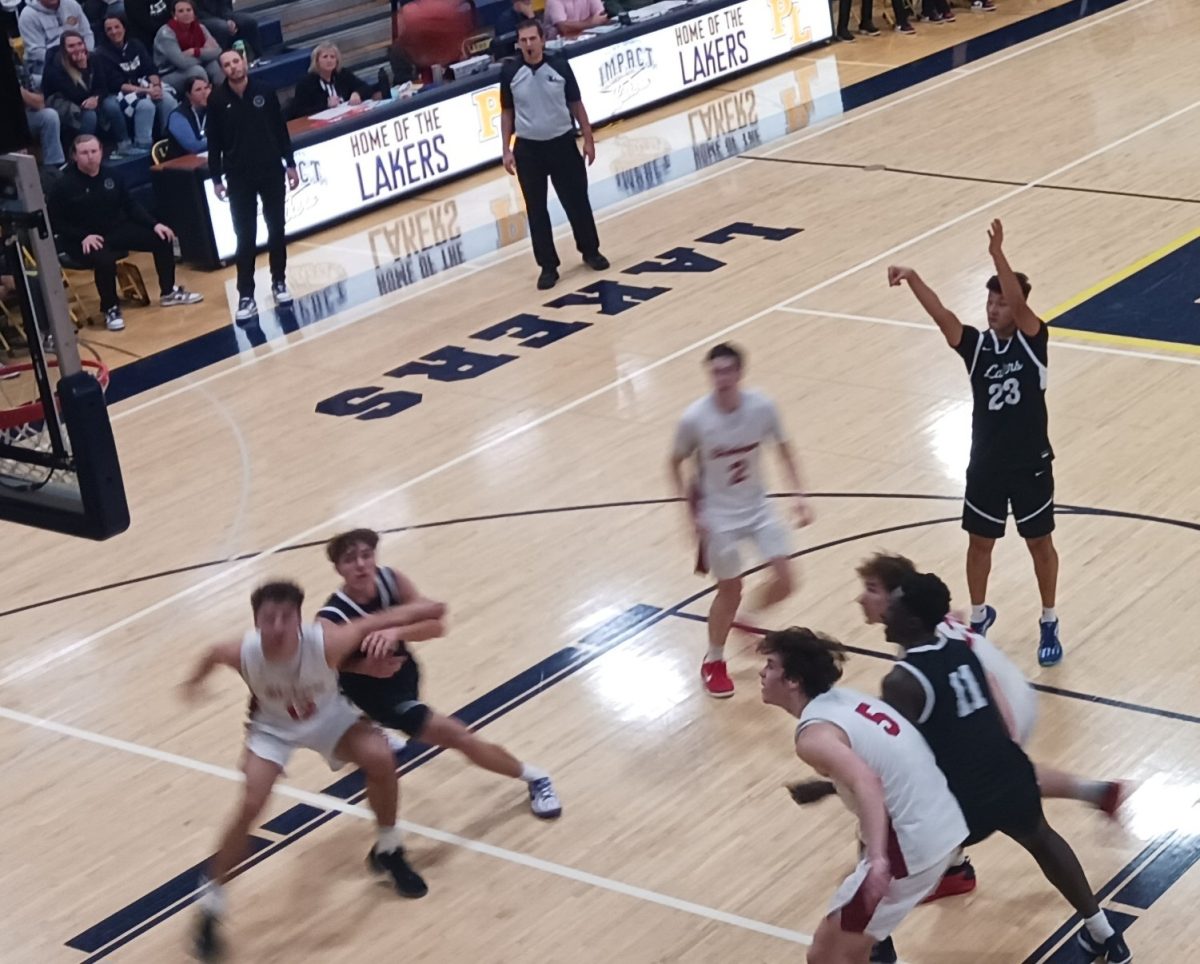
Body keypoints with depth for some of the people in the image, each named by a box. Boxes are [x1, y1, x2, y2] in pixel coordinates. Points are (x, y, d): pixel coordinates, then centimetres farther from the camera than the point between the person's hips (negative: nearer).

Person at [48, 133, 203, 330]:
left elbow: (130, 205, 10)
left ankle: (168, 292, 14)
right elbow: (55, 222, -12)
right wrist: (83, 236, -25)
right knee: (105, 260, -38)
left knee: (162, 238, -3)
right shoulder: (64, 185, -14)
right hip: (84, 240, -6)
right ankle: (110, 309, -14)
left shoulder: (110, 176, 1)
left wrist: (154, 224, -2)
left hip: (116, 230, 6)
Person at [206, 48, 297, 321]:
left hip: (271, 170, 1)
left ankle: (279, 283, 24)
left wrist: (290, 164, 4)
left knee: (276, 229, 9)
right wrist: (216, 179, -2)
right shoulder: (217, 101, -4)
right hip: (239, 177, -1)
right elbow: (214, 142, -1)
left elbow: (281, 130, 5)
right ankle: (246, 296, -2)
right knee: (245, 237, -2)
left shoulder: (264, 92, -1)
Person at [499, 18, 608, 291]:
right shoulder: (510, 72, -6)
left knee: (577, 201, 9)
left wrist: (588, 139, 2)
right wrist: (507, 150, 0)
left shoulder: (559, 65, -6)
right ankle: (548, 266, 13)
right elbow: (507, 112, 4)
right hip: (528, 149, 0)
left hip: (563, 143, 0)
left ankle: (590, 251, 30)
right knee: (536, 210, 4)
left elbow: (576, 104, 3)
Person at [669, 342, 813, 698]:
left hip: (757, 506, 3)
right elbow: (676, 463, -7)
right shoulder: (695, 418, -23)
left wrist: (799, 493, -5)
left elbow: (783, 447, 1)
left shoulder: (762, 406, -17)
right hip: (718, 515, -3)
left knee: (784, 581, 0)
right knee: (730, 589, 4)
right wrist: (690, 512, -11)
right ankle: (714, 662, 27)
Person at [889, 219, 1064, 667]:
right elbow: (942, 315, -21)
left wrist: (997, 253, -43)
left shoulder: (1032, 340, -10)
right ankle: (979, 616, 37)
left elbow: (1018, 302, -30)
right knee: (980, 543, 15)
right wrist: (912, 278, -38)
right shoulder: (976, 344, -4)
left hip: (1030, 464, -3)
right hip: (986, 466, 3)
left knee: (1040, 543, 12)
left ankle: (1049, 624, 29)